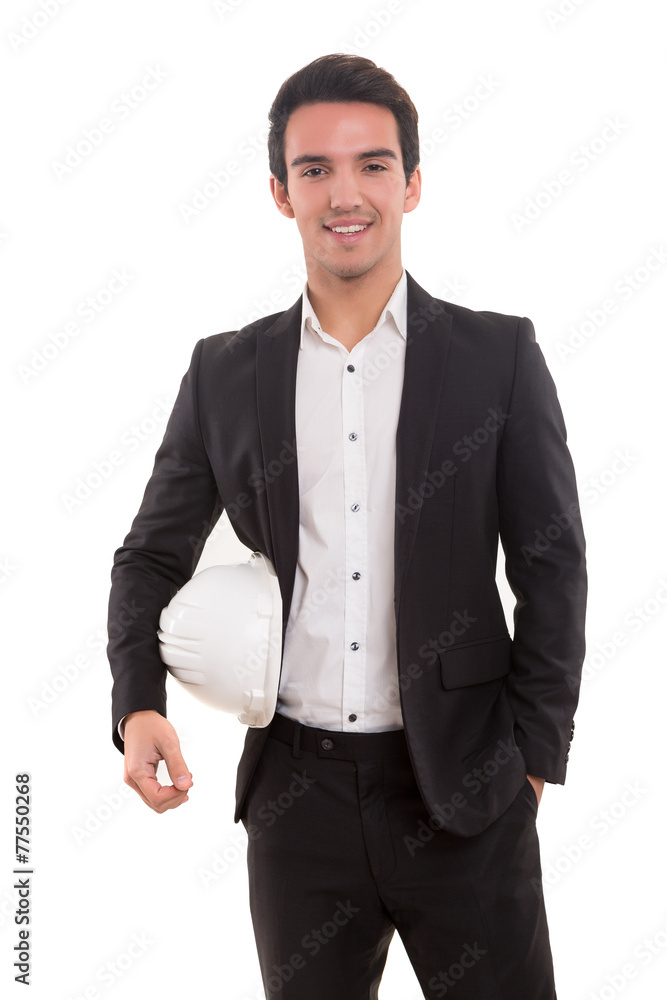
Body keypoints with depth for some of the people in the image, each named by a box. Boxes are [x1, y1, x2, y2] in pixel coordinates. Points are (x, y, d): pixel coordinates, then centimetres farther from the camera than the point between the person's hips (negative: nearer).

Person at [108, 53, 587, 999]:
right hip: (296, 789, 2)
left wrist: (533, 754, -2)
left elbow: (552, 565, 0)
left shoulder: (499, 355, -1)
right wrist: (139, 704, -6)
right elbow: (153, 553, 10)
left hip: (463, 791, -1)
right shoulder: (226, 372, 4)